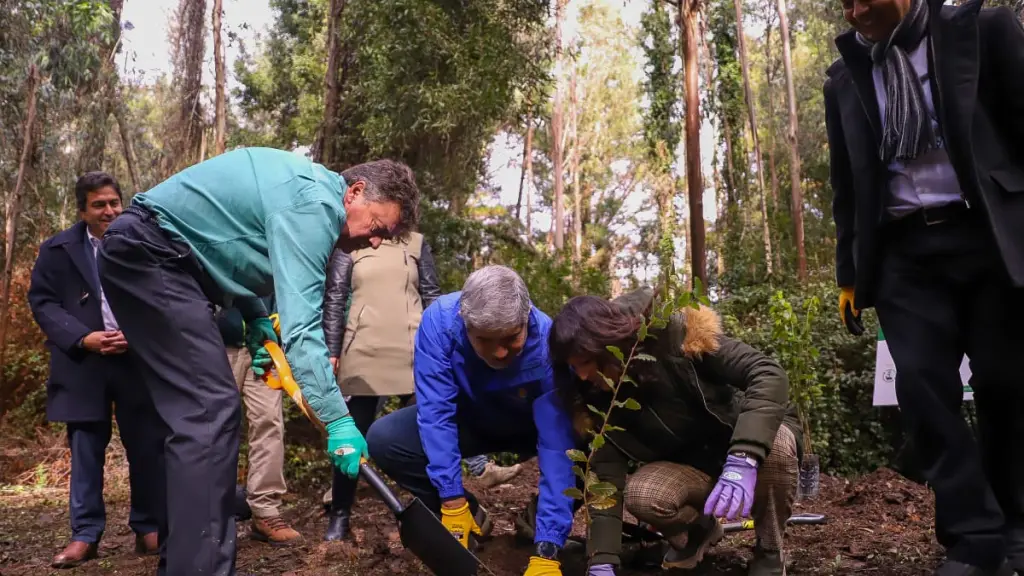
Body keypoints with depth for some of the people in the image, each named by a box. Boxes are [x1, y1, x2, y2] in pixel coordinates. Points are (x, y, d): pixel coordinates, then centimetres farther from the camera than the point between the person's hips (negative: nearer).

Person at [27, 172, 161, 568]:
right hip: (83, 364, 1)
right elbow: (42, 302, 1)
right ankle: (85, 535, 16)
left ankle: (148, 528, 17)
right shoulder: (57, 249, 4)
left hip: (139, 360, 0)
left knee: (146, 448, 5)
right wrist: (83, 338, -12)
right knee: (85, 451, 7)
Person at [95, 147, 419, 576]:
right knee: (211, 410, -17)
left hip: (152, 257, 11)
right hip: (147, 251, -11)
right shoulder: (314, 203, -19)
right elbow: (300, 323, -25)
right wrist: (338, 419, -24)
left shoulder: (308, 192, 12)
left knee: (195, 410, 9)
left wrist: (255, 317, 9)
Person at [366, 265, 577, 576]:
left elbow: (557, 448, -36)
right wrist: (453, 503, -32)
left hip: (531, 428, -1)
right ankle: (472, 515, -1)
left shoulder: (550, 346, -35)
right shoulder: (439, 320, -32)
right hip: (470, 420, 2)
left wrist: (546, 551, -41)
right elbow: (435, 413, -28)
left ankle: (540, 522, 1)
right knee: (383, 439, -23)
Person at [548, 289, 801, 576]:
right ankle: (700, 530, 7)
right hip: (694, 465, 3)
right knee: (641, 494, -29)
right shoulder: (600, 397, -14)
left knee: (774, 444, -37)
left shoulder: (676, 336, -26)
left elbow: (768, 372, -32)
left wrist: (743, 459, -44)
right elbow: (606, 477, -17)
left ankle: (770, 553, -8)